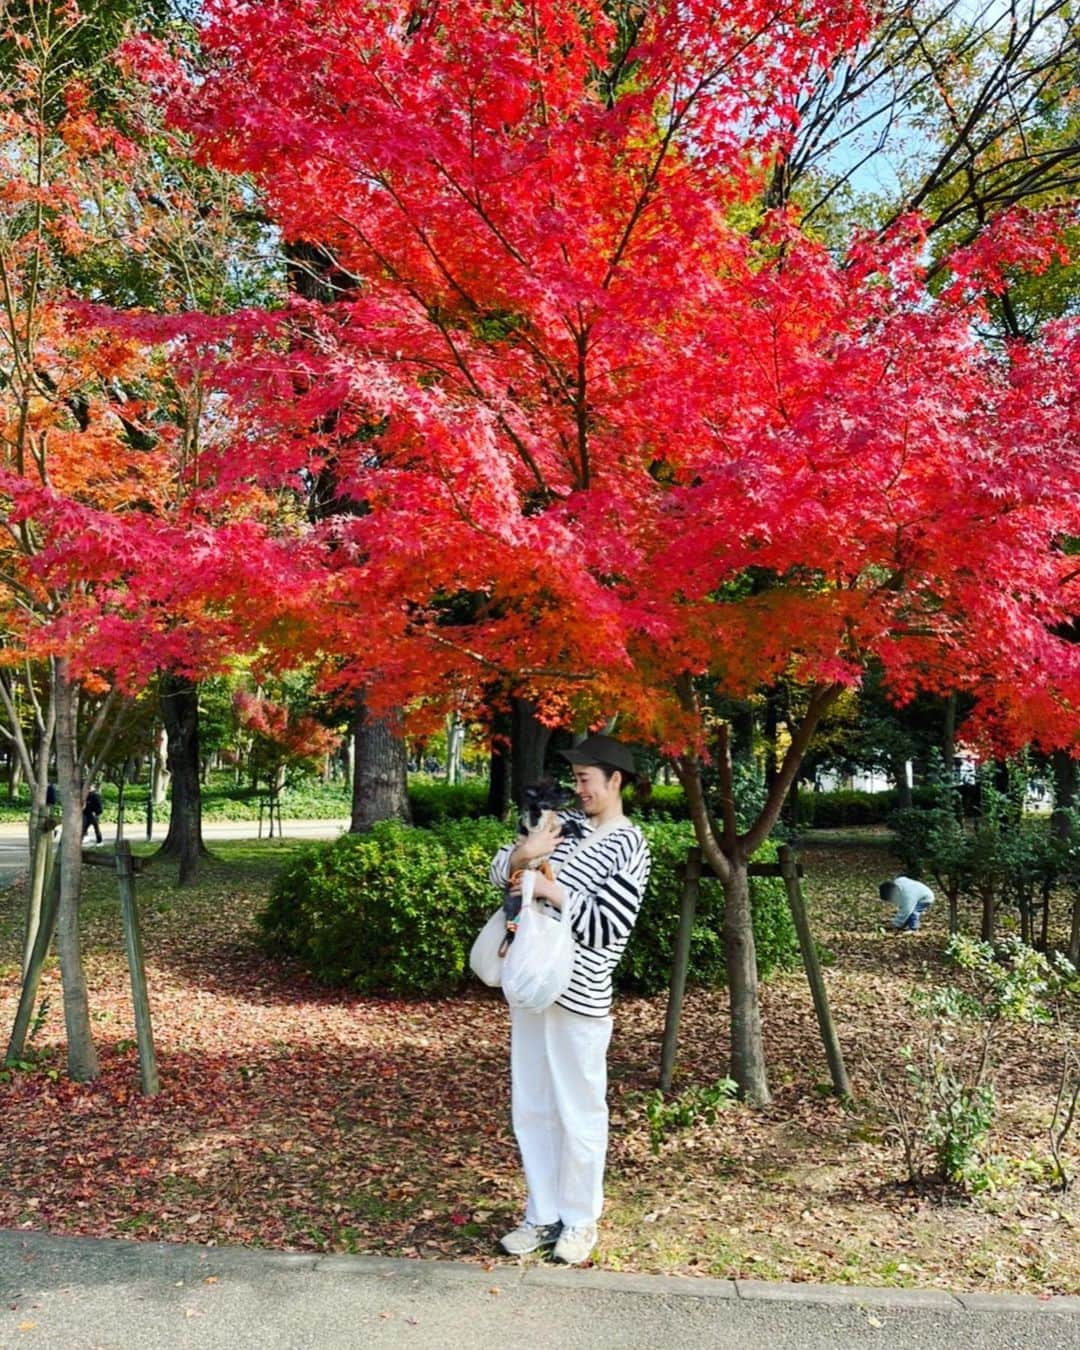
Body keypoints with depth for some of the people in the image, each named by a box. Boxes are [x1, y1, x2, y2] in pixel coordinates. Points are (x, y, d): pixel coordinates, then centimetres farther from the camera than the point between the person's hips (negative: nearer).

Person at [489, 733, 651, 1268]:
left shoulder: (629, 847, -10)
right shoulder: (565, 821, 8)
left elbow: (609, 926, -18)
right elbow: (499, 872, 9)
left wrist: (551, 889, -18)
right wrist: (522, 854, -12)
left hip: (579, 995, -6)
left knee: (578, 1113, 7)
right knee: (530, 1107, 15)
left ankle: (579, 1221, 24)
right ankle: (542, 1215, 29)